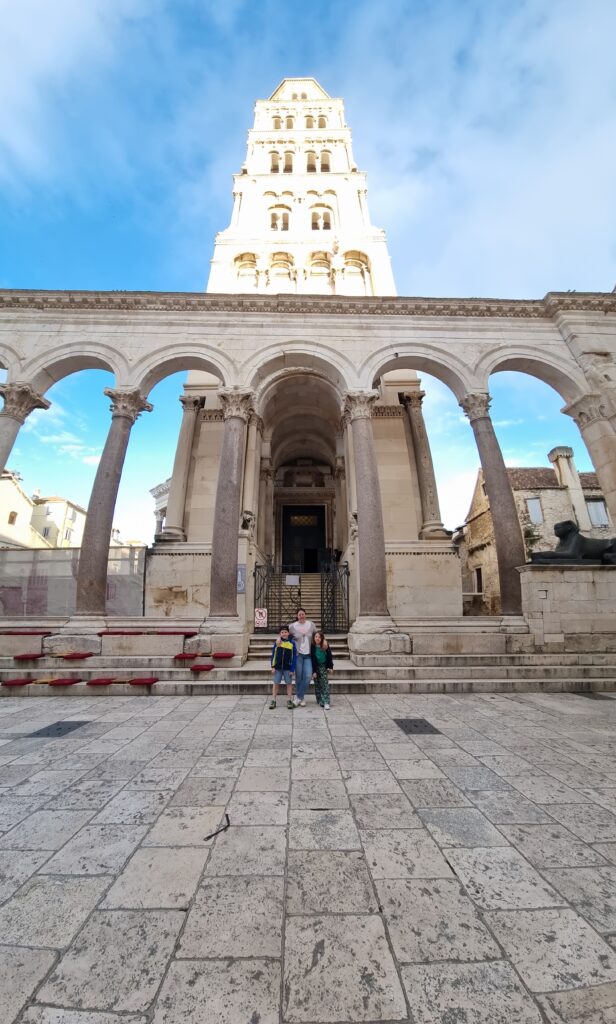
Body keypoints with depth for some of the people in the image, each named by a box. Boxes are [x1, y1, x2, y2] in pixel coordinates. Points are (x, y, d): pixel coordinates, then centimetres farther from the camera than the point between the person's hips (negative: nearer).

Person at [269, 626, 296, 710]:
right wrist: (273, 666, -2)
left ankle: (289, 701, 21)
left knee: (289, 683, 9)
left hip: (288, 668, -1)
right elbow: (273, 655, 2)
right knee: (275, 683, 9)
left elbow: (294, 657, -5)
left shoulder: (292, 643, -8)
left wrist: (292, 669, -8)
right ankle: (273, 701, 21)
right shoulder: (277, 642, -4)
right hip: (277, 667, 1)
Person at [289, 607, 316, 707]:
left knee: (308, 676, -6)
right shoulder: (292, 626, -4)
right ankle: (301, 698, 23)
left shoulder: (311, 625, 3)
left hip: (308, 655, 2)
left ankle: (298, 697, 11)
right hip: (298, 654, -2)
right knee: (298, 676, 2)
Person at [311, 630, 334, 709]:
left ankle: (326, 702, -7)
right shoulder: (312, 647, -13)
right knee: (317, 685, 7)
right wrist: (313, 671, -11)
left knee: (325, 684, -6)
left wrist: (330, 667, -1)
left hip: (323, 667, 0)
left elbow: (329, 657, 0)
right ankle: (320, 701, 19)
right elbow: (312, 660, -10)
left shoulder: (326, 646, -10)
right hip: (316, 667, 0)